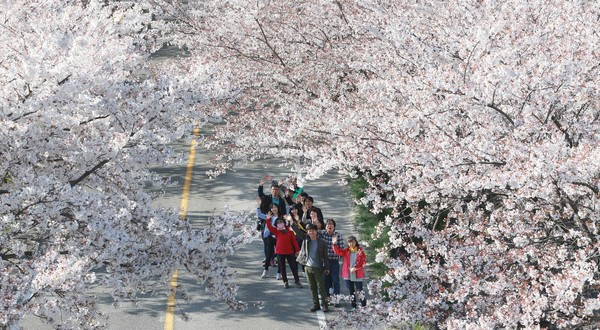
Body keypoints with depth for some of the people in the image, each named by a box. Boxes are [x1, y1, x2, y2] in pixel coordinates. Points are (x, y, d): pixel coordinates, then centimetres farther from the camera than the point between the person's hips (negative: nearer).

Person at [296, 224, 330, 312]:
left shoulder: (322, 243, -3)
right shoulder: (305, 241, 4)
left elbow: (325, 256, -1)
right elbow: (302, 252, 15)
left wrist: (326, 267, -3)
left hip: (318, 268, -3)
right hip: (308, 267, 3)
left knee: (321, 287, -4)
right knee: (312, 288, 8)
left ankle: (324, 305, 0)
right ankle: (315, 304, 15)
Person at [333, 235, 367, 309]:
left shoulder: (360, 251, -3)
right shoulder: (346, 251, 6)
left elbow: (363, 261, -7)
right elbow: (338, 252, -8)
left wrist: (355, 267, -14)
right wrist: (334, 244, -24)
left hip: (357, 276, -4)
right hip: (348, 275, 4)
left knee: (359, 291, -3)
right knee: (351, 291, 11)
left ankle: (364, 305, 10)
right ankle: (353, 305, 20)